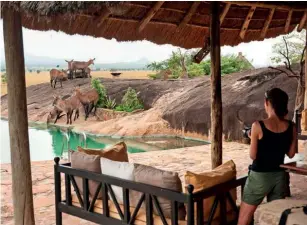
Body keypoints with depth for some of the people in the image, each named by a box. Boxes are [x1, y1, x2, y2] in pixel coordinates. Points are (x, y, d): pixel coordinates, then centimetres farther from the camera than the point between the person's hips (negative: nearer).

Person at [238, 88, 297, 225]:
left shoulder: (258, 126, -16)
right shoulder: (291, 127, -3)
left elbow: (253, 155, -11)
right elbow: (291, 154, 6)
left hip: (260, 176, -4)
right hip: (279, 176, 4)